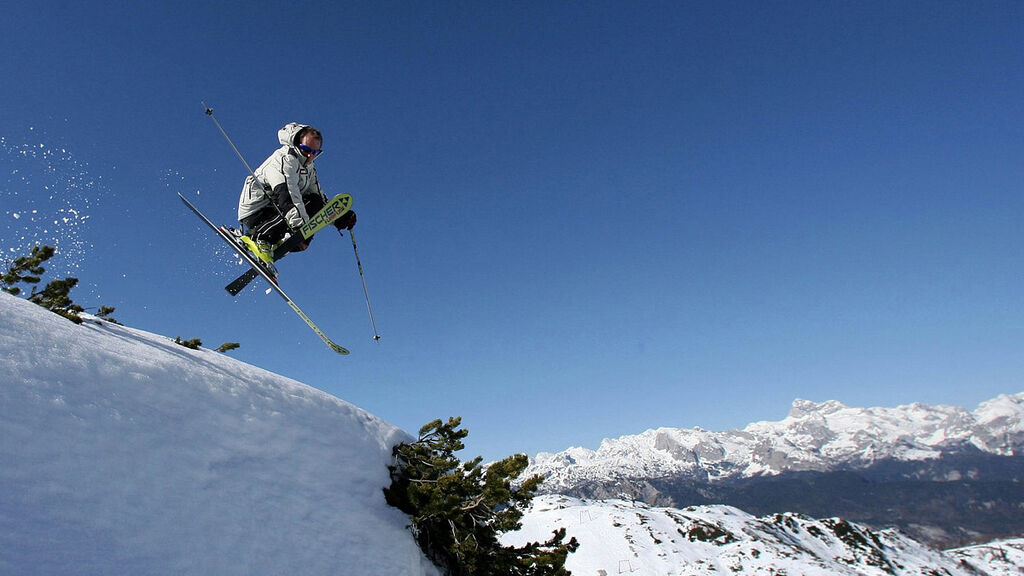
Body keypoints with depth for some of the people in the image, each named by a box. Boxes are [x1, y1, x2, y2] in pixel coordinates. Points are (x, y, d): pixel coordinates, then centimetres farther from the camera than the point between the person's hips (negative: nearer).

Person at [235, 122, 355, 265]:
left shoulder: (309, 168, 11)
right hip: (256, 212, -9)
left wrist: (340, 218, -4)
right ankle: (256, 236, -24)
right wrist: (300, 226, -41)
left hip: (272, 213, 9)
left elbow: (321, 200, 12)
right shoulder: (284, 159, -17)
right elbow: (285, 196, -31)